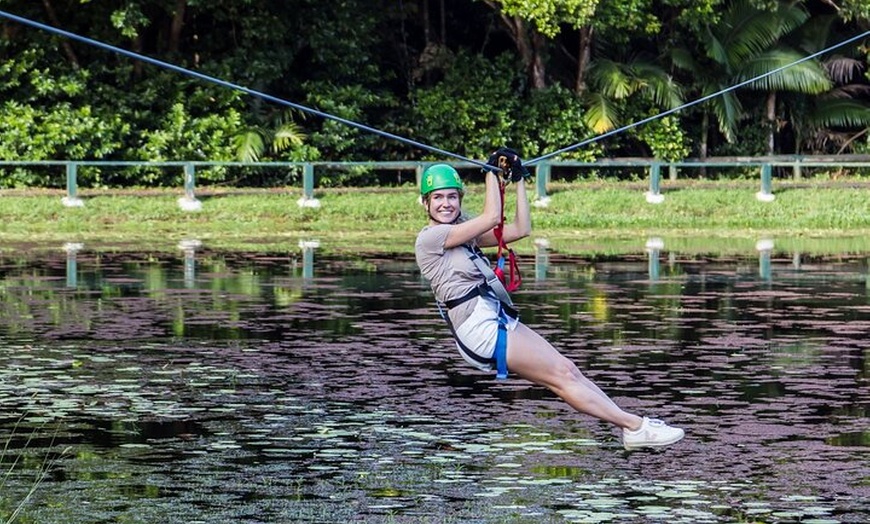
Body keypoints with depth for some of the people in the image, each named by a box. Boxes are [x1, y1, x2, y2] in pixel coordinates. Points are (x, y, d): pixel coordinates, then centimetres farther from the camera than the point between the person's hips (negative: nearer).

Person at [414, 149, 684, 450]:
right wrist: (492, 172, -4)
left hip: (501, 321, 9)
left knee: (567, 370, -2)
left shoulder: (461, 231, 19)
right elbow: (491, 218, -15)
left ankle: (631, 427, -6)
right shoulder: (429, 238, -9)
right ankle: (635, 426, -10)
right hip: (481, 330, -9)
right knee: (562, 374, -10)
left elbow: (520, 230, 15)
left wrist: (518, 180, 12)